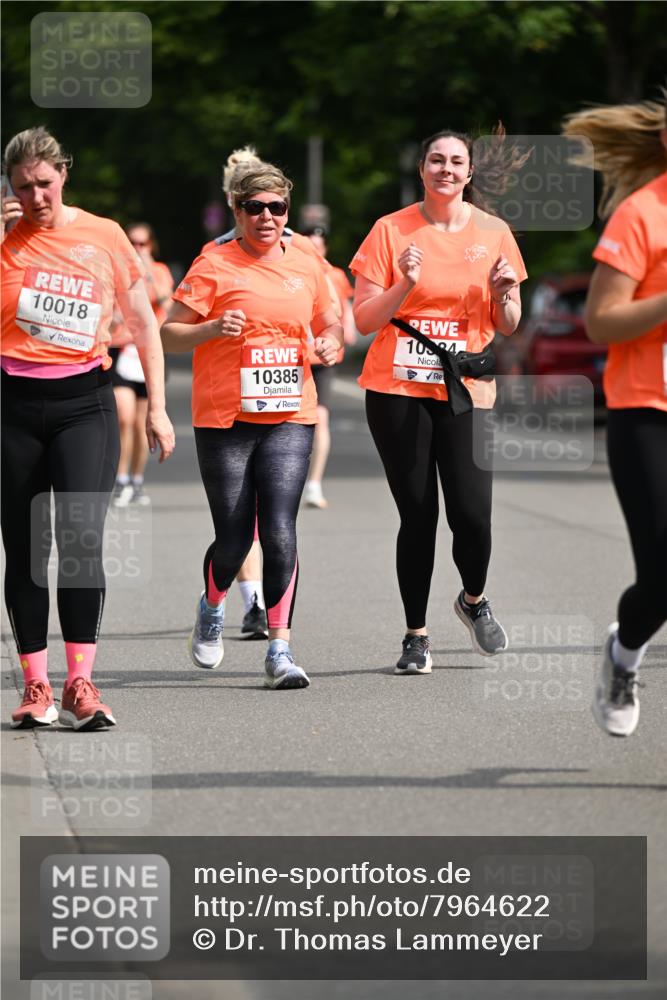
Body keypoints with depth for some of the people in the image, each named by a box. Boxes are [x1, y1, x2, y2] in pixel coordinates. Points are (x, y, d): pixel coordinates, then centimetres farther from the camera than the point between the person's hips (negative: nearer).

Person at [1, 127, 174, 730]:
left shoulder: (103, 236, 4)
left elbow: (143, 323, 11)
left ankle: (81, 684, -13)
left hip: (85, 401, -1)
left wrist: (157, 407, 7)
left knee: (81, 539, -15)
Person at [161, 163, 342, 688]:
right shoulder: (214, 266, -3)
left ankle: (280, 648, -6)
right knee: (234, 537, 2)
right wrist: (213, 328, -20)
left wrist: (331, 342, 1)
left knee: (280, 532, -11)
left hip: (290, 417, 2)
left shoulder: (305, 266, 9)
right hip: (225, 419, -2)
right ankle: (212, 607, 35)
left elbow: (328, 322, 24)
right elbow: (169, 335, -3)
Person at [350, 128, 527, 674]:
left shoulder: (493, 232, 7)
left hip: (465, 391, 1)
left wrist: (504, 294, -8)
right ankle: (416, 635, 11)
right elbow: (364, 320, -1)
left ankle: (474, 599, 23)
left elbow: (508, 326, 12)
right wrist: (404, 284, -16)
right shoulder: (391, 231, 1)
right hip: (399, 389, -1)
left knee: (472, 512, -8)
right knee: (417, 514, -2)